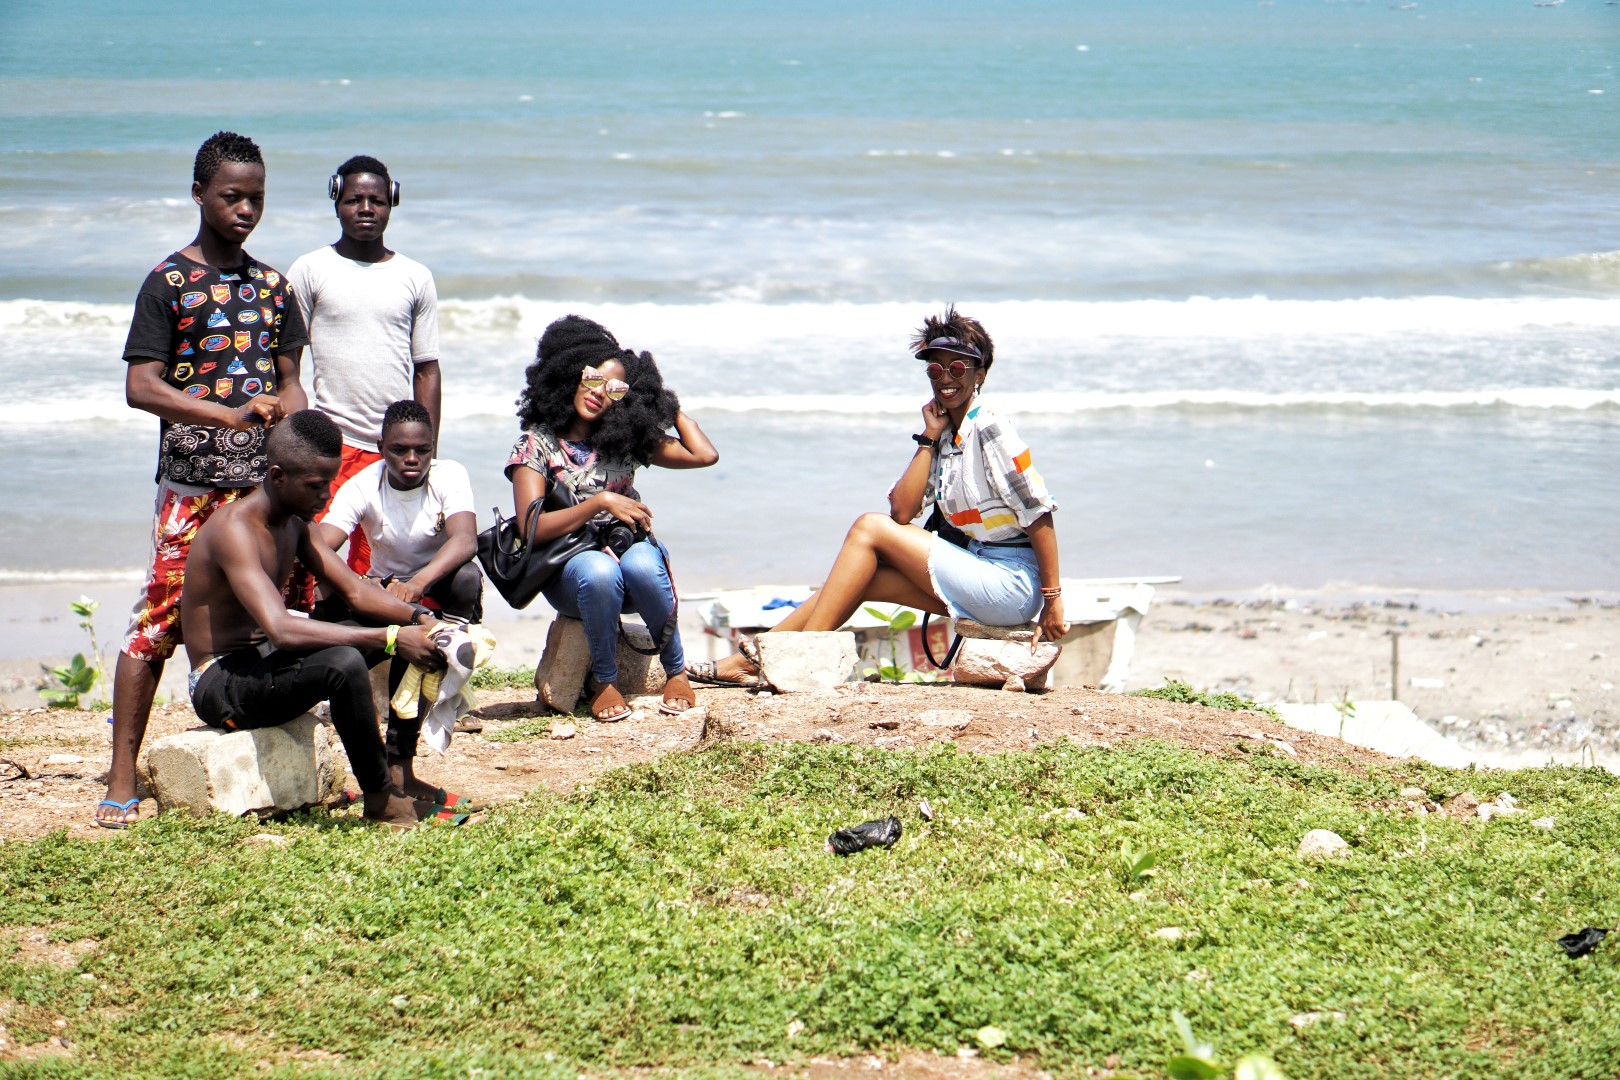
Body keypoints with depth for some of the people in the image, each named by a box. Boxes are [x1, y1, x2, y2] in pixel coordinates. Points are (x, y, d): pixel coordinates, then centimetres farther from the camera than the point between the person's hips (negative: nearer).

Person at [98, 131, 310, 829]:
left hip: (267, 483, 5)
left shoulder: (272, 286, 15)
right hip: (194, 484, -5)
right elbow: (140, 388, -8)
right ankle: (122, 779, -2)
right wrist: (230, 415, -19)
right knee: (157, 626, -7)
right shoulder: (169, 283, -1)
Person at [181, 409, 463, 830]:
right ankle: (380, 799, -17)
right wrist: (389, 638, -38)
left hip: (267, 663, 10)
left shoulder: (293, 523, 7)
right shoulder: (234, 528, -24)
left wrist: (418, 617, -11)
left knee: (407, 639, 7)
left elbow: (354, 591, 10)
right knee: (345, 663, -35)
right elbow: (280, 629, -36)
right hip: (221, 686, -10)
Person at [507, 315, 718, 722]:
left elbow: (704, 455, 1)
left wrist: (670, 405, 10)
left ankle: (677, 670, -15)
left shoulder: (628, 439, 7)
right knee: (599, 570, -38)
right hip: (569, 569, -2)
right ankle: (604, 681, -17)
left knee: (640, 564, -35)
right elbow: (533, 528, -12)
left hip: (631, 548, 2)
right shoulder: (537, 445, -2)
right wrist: (601, 502, -20)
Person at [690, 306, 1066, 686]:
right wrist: (929, 438, -1)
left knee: (869, 528, -12)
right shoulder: (941, 435, 14)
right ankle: (746, 660, 1)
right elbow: (902, 511, 4)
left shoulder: (989, 430, -11)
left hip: (1011, 583, -8)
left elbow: (1039, 515, -15)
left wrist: (1053, 598, -17)